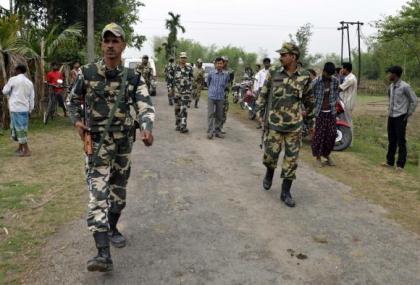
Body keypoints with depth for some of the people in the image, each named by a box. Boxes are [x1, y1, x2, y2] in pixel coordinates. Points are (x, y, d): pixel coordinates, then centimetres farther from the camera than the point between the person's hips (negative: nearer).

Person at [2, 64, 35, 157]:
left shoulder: (13, 79, -6)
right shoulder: (29, 82, 10)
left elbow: (5, 91, 1)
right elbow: (32, 98, 11)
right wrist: (30, 110, 17)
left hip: (16, 108, -6)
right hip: (25, 108, 6)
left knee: (20, 129, -2)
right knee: (22, 128, 17)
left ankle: (26, 150, -1)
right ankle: (20, 148, 27)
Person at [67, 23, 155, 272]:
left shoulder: (134, 78, -3)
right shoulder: (87, 73, -3)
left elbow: (146, 107, -17)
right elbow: (73, 100, 13)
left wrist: (147, 128, -37)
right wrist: (77, 121, -4)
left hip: (124, 143, 3)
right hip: (97, 143, -2)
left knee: (119, 190, 16)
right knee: (98, 193, -12)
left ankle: (112, 228, 40)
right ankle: (103, 253, -17)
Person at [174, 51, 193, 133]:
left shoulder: (189, 68, 0)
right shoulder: (175, 67, 5)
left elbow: (191, 80, 4)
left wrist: (190, 90, 0)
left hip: (186, 91, -3)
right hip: (177, 91, 3)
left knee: (184, 108, -9)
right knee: (177, 108, 10)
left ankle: (183, 126, -10)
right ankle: (178, 124, 24)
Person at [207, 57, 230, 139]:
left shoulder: (226, 74, -1)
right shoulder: (211, 73, -4)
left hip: (221, 97, 2)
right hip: (212, 96, -2)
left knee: (219, 115, 7)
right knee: (211, 114, -5)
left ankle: (217, 131, 17)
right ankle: (210, 131, -3)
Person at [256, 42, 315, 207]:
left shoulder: (304, 77, -1)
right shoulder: (273, 72, -1)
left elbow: (309, 101, 9)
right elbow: (264, 93, 7)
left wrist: (310, 122, 12)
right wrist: (259, 111, -1)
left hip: (294, 125, 1)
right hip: (274, 123, 0)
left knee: (291, 158, 3)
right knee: (270, 154, 2)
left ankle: (285, 192, 14)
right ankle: (269, 173, 37)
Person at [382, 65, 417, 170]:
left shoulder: (405, 86, -13)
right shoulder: (391, 86, 8)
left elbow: (414, 101, -8)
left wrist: (408, 114, -9)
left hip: (400, 117, -7)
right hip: (391, 116, 7)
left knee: (401, 141, -2)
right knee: (391, 140, 12)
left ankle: (400, 164, 3)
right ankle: (390, 161, 21)